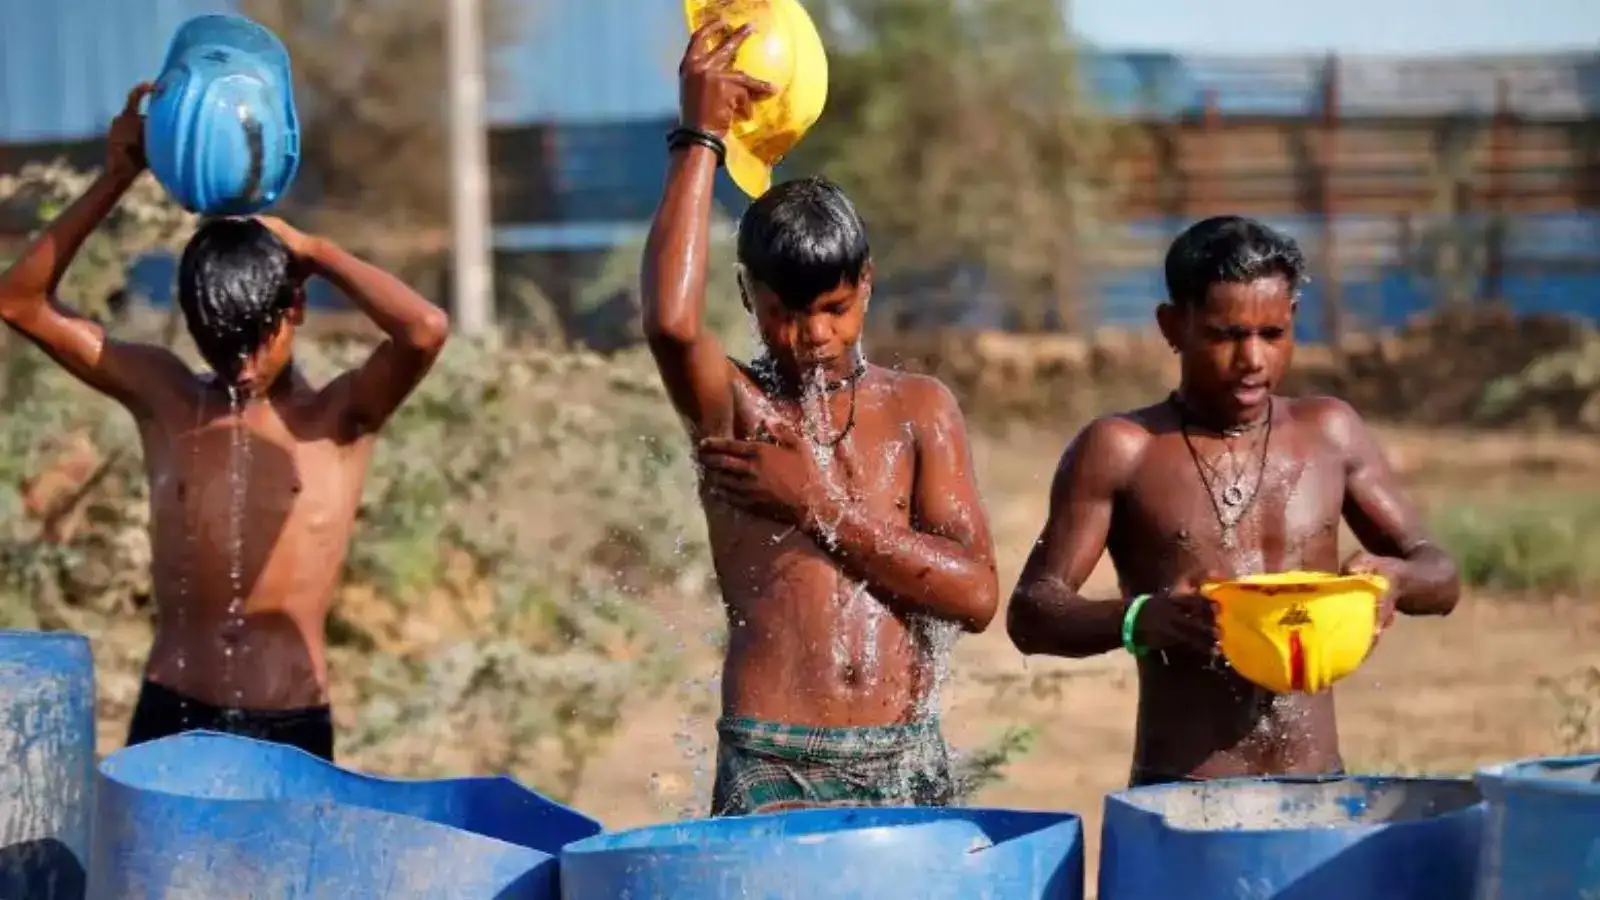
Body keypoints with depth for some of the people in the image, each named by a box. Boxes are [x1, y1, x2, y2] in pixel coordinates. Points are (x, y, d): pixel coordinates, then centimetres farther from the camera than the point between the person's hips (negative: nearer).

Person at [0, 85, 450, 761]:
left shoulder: (336, 418, -1)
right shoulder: (163, 396, 6)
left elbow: (426, 330, -21)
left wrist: (315, 252, -8)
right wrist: (115, 178, -3)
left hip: (290, 728, -2)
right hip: (169, 718, 2)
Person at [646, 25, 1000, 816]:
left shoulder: (918, 410, 9)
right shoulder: (732, 408, 3)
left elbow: (976, 595, 0)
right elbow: (671, 322, -21)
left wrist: (821, 506, -6)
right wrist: (700, 139, -13)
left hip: (908, 762, 3)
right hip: (771, 771, -2)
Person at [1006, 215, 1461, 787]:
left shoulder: (1331, 434, 10)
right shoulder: (1121, 451, 1)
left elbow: (1440, 578, 14)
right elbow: (1031, 615, -2)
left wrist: (1396, 578, -10)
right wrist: (1140, 621, -22)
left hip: (1317, 788, 3)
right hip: (1179, 801, -3)